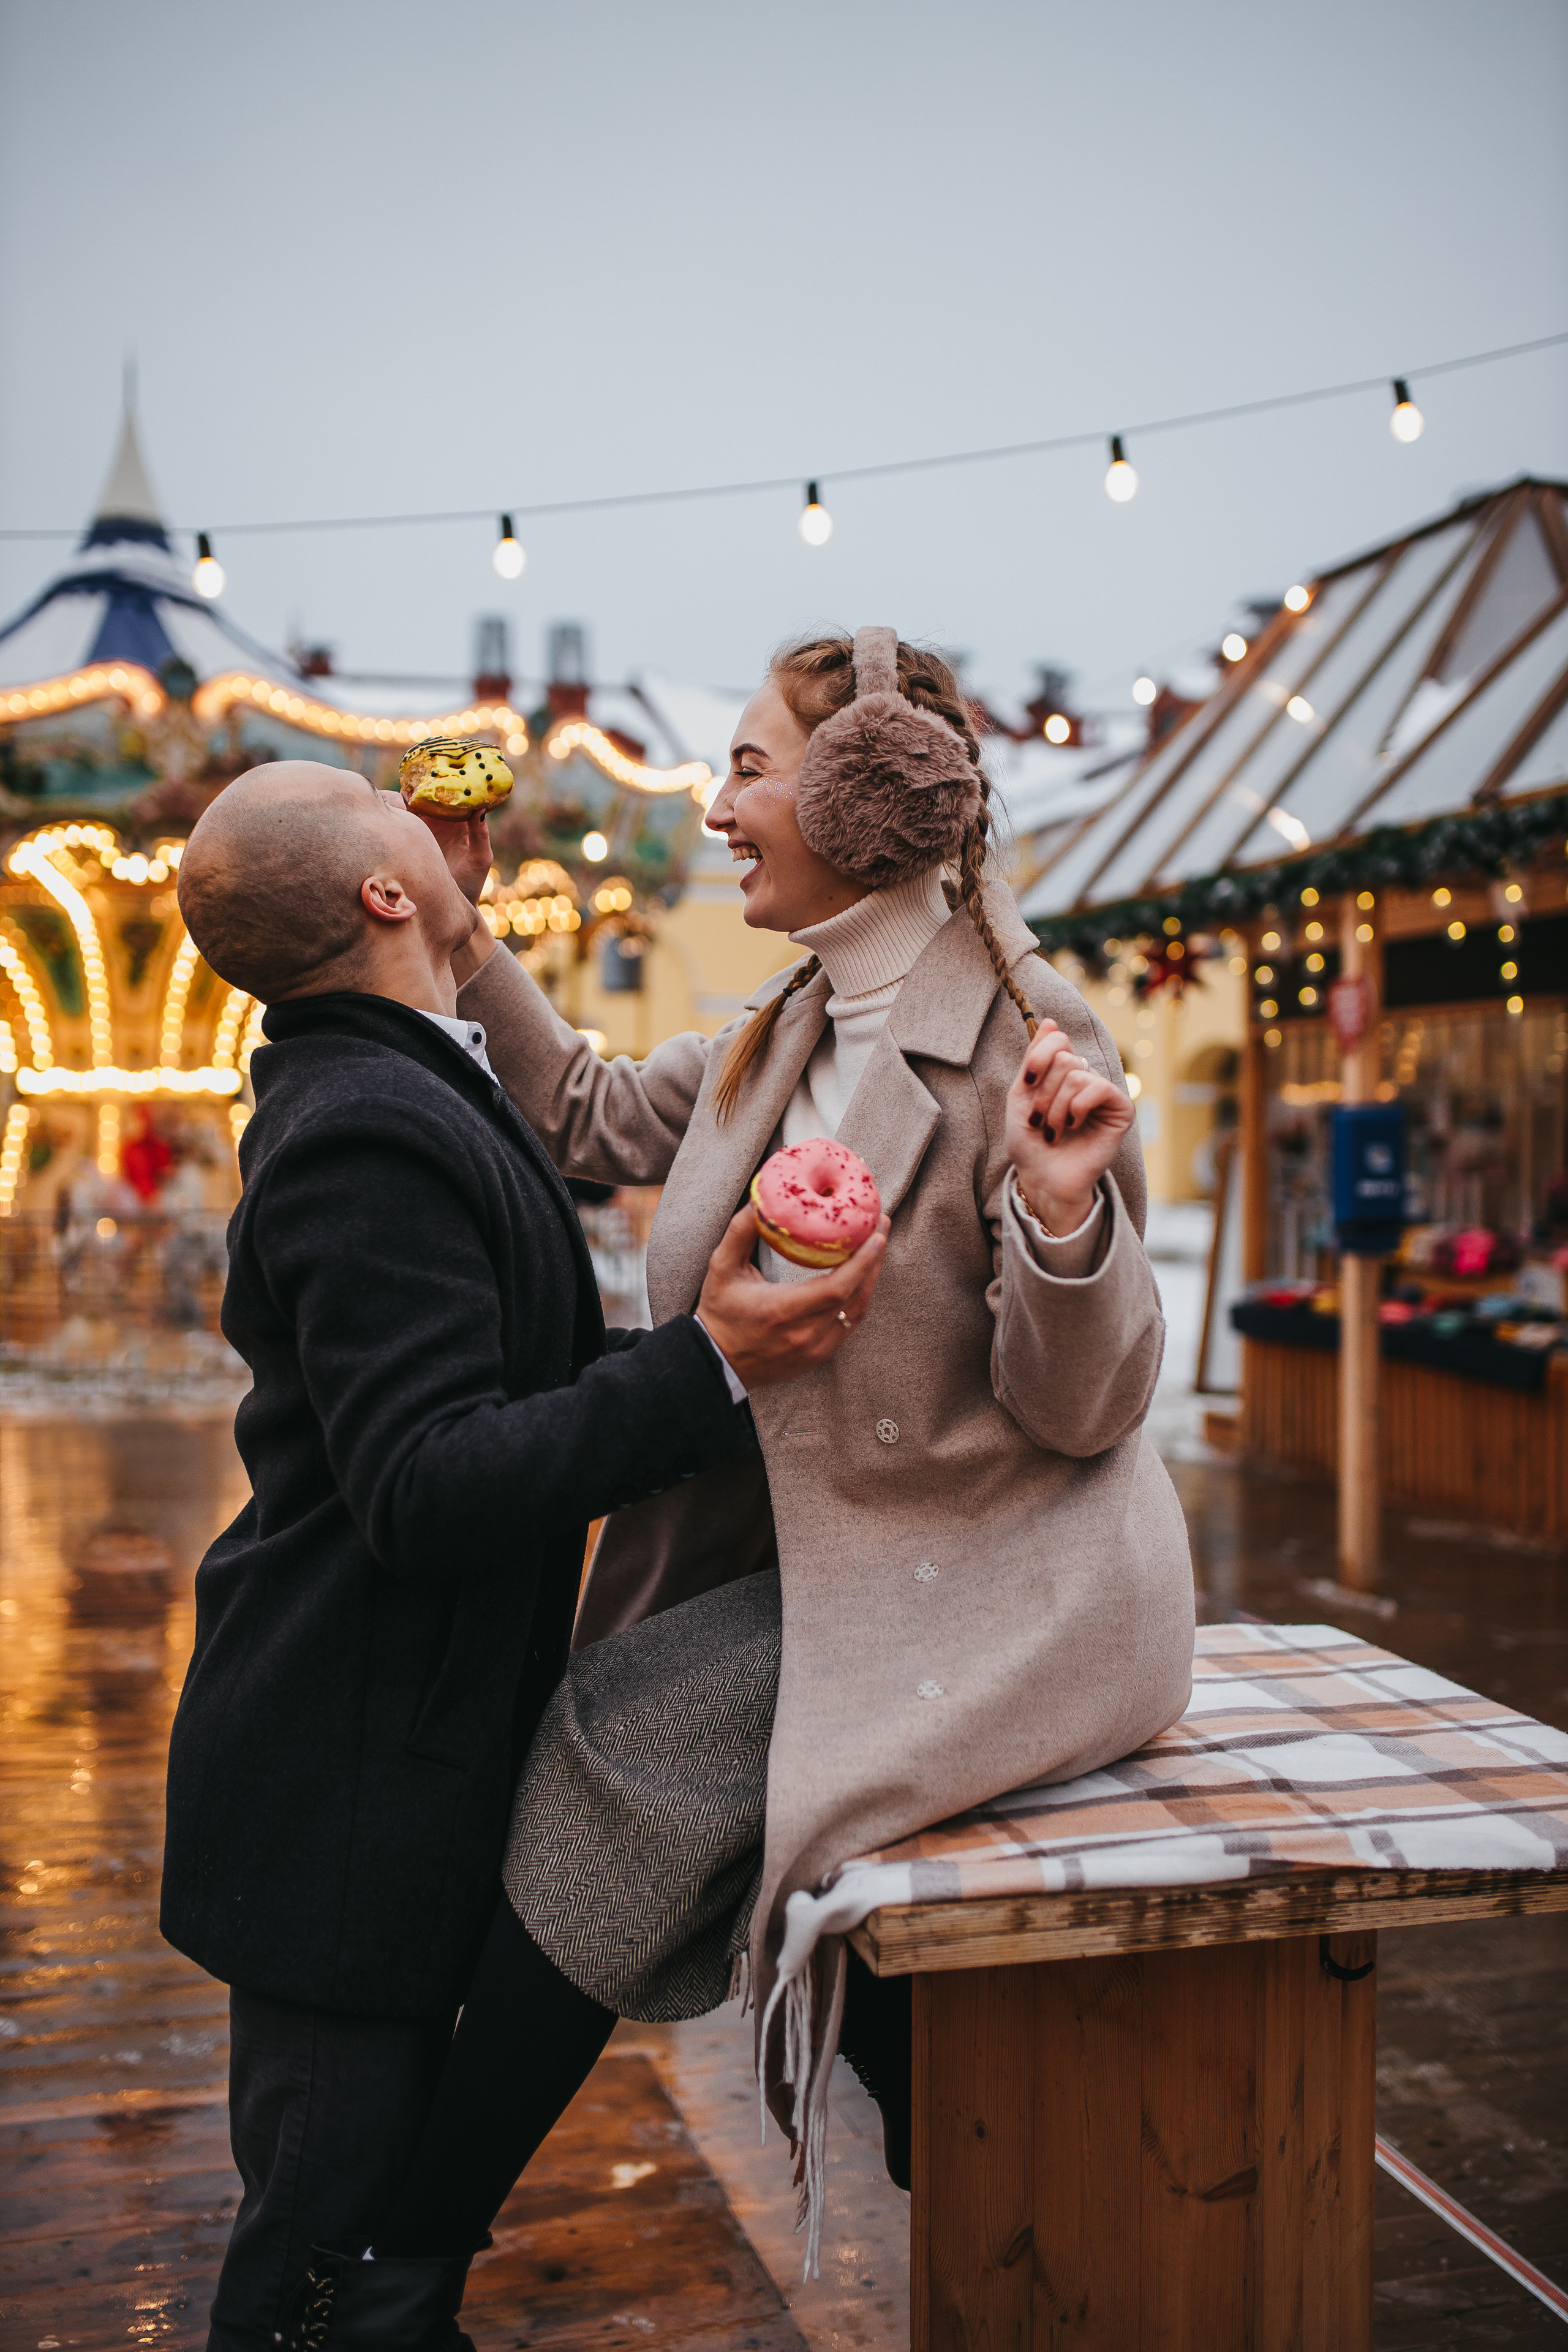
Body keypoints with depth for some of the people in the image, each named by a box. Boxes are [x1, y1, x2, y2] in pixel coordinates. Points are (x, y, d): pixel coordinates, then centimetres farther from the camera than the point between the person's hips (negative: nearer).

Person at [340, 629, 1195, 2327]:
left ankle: (405, 2243, 2)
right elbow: (598, 1120, 21)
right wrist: (462, 939, 18)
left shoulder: (1025, 1044, -17)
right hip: (837, 1553, 8)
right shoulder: (791, 1031, 7)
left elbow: (1077, 1409, -17)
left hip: (997, 1592, -8)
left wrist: (1063, 1212, -35)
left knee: (620, 1741, -15)